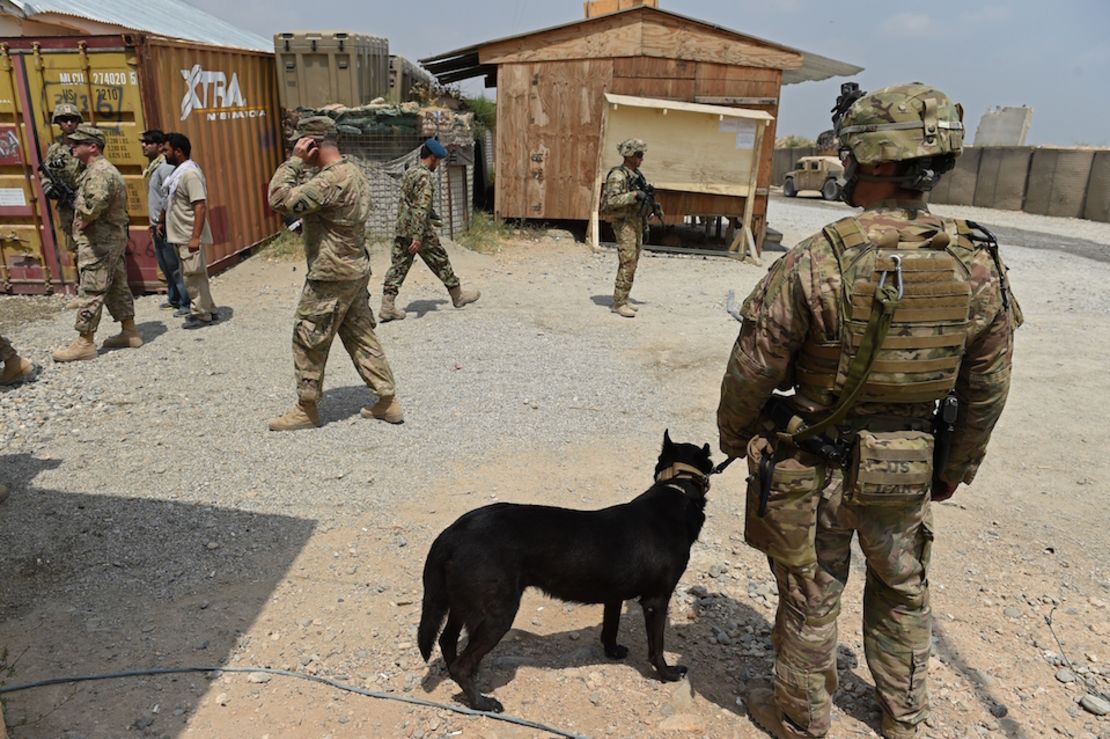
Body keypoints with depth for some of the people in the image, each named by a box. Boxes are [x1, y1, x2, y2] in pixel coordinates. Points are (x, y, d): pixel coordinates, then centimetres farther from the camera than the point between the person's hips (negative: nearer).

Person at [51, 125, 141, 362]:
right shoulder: (102, 169, 18)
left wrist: (84, 221, -17)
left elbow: (96, 203, -34)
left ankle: (85, 343, -2)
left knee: (91, 291, -6)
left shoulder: (99, 172, -17)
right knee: (117, 287, 14)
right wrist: (85, 219, 9)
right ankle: (129, 332, 21)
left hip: (98, 242, -11)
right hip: (113, 239, 11)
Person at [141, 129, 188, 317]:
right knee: (164, 265, 17)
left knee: (175, 266, -6)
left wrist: (161, 222, -16)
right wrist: (154, 224, 18)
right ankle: (174, 298, 29)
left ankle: (186, 304, -1)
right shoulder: (152, 167, 15)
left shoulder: (165, 167, -15)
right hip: (158, 225, 10)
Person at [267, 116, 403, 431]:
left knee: (309, 341, 4)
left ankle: (307, 409, 16)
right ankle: (387, 401, 17)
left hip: (330, 277, -9)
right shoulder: (354, 171, 10)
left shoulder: (330, 180, -22)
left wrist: (294, 161, -18)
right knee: (361, 337, 14)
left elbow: (280, 199, -26)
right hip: (356, 271, 10)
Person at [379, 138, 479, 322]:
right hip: (420, 230, -8)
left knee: (398, 266, 4)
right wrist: (418, 237, -28)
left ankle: (387, 306, -3)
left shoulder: (409, 173, 14)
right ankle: (458, 295, 24)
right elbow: (421, 208, -24)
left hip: (402, 229, 8)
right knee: (441, 262, 8)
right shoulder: (425, 177, -15)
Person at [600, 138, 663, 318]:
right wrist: (633, 195, -28)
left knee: (632, 263, 11)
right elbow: (611, 201, -23)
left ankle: (621, 300, 18)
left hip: (637, 223, 9)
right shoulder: (618, 175, -13)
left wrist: (654, 207, 8)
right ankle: (619, 303, -10)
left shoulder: (638, 175, 14)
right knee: (627, 263, -13)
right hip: (625, 223, -9)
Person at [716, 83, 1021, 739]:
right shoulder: (980, 266, -9)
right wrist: (956, 467, 16)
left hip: (813, 466, -4)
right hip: (910, 469, 4)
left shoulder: (817, 264, -25)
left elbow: (753, 371, -16)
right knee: (903, 589, 26)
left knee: (811, 595, 15)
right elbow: (988, 390, 1)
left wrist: (735, 435, 3)